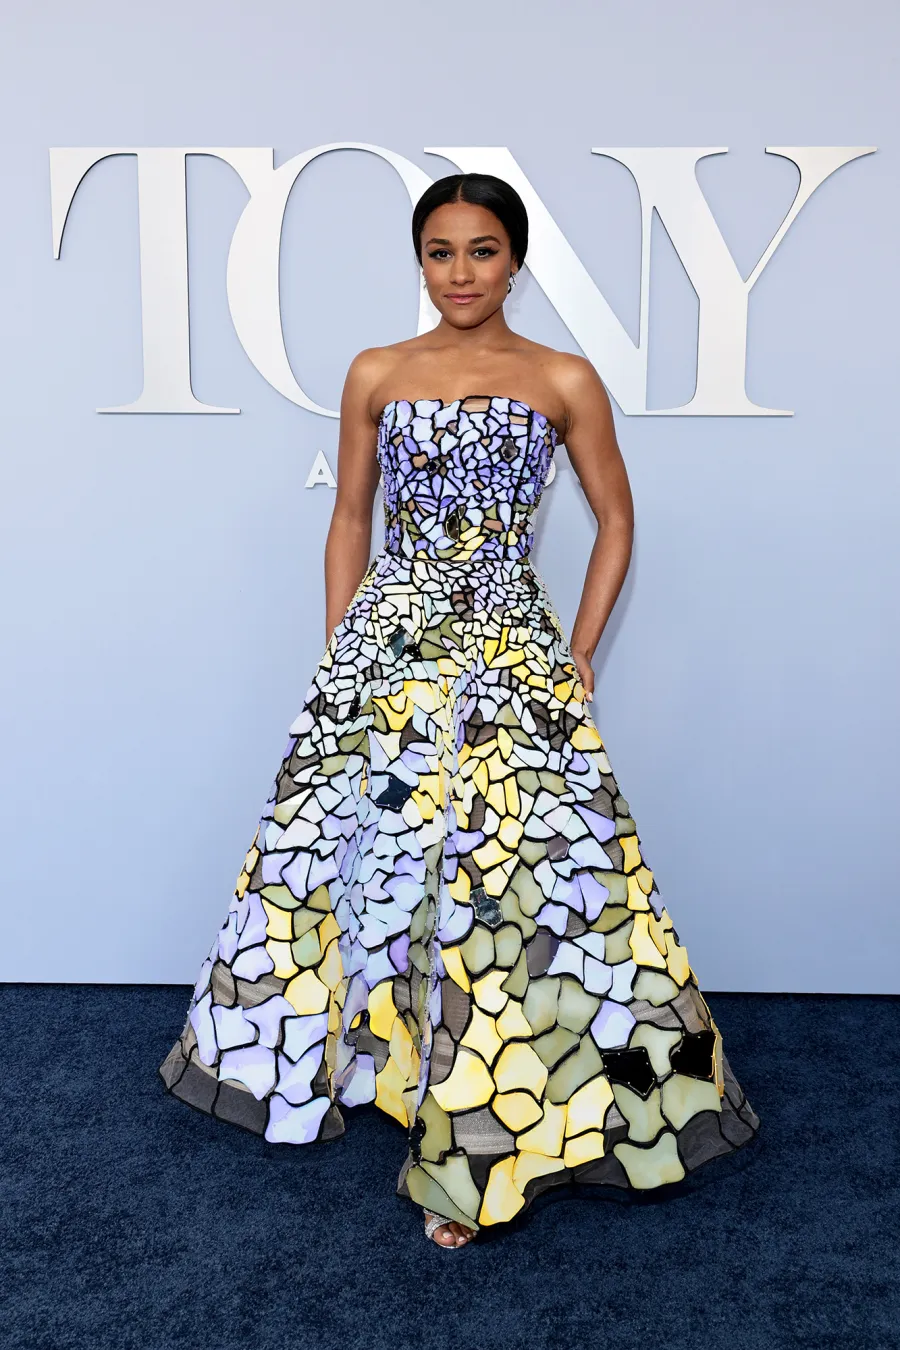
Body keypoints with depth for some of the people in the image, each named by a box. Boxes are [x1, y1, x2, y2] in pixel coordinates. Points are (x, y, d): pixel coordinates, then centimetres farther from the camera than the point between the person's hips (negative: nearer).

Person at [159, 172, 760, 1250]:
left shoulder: (565, 381, 3)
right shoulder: (375, 375, 7)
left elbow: (615, 519, 9)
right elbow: (350, 516, 12)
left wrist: (580, 651, 2)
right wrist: (339, 649, 6)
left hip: (512, 647, -1)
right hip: (385, 642, 2)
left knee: (518, 856, -7)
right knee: (352, 834, 6)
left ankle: (488, 1131, 11)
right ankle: (346, 1049, 34)